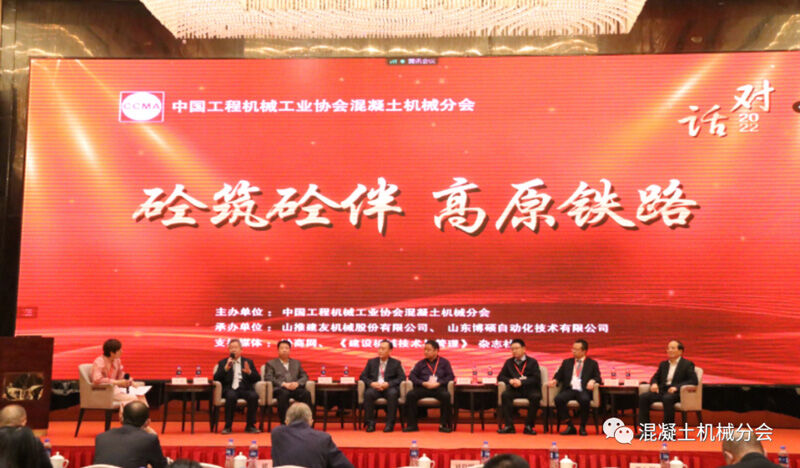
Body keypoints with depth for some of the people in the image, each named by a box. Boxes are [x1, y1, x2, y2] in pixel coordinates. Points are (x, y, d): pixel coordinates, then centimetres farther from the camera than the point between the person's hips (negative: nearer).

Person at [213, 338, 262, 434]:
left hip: (244, 389, 1)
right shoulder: (223, 363, 19)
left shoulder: (248, 362, 21)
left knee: (254, 396, -31)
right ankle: (228, 426, -23)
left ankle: (250, 426, -19)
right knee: (231, 396, -36)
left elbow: (257, 378, 11)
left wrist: (249, 372, -9)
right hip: (229, 389, -1)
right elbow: (216, 378, 5)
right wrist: (226, 368, -8)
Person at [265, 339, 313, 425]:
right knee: (284, 394, -40)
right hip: (280, 389, -3)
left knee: (306, 393, -31)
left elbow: (304, 376, 19)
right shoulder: (271, 363, 18)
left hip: (295, 388, 3)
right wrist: (283, 384, -14)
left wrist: (297, 383, -6)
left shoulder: (296, 363, 28)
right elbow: (269, 378, 1)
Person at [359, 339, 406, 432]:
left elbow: (402, 377, 1)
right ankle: (370, 423, -25)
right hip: (374, 387, 1)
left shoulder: (396, 363, 13)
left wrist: (388, 384, -14)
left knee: (393, 393, -36)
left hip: (389, 388, -1)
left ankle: (390, 424, -30)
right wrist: (371, 383, -11)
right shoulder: (371, 362, 18)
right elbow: (363, 376, 11)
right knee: (368, 393, -33)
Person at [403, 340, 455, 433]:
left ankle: (443, 424, -25)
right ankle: (412, 425, -21)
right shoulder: (421, 363, 19)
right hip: (423, 388, 2)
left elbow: (450, 376, 5)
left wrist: (438, 383, -10)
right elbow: (411, 376, 10)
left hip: (439, 388, -2)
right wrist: (423, 383, -7)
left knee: (446, 395, -36)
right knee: (410, 395, -28)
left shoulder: (444, 362, 14)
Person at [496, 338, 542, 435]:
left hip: (529, 388, -2)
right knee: (505, 395, -30)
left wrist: (522, 382, -16)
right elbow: (500, 377, 14)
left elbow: (536, 379, -2)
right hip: (515, 389, 2)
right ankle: (509, 425, -28)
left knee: (535, 396, -35)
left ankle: (529, 426, -24)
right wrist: (510, 380, -8)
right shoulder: (509, 362, 20)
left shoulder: (532, 362, 10)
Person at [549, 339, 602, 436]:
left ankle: (582, 427, -16)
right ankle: (570, 426, -16)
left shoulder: (592, 363, 16)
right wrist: (555, 380, -4)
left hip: (583, 390, -2)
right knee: (558, 399, -30)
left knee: (585, 400, -38)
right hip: (569, 389, 2)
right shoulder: (567, 362, 23)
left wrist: (592, 381, -16)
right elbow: (559, 375, 19)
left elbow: (598, 378, 7)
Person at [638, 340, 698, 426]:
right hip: (661, 391, 5)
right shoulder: (663, 364, 23)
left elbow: (694, 380, -7)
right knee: (643, 397, -21)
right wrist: (654, 383, 0)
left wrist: (677, 387, -20)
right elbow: (655, 377, 27)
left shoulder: (687, 364, 5)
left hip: (677, 393, -5)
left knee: (667, 398, -39)